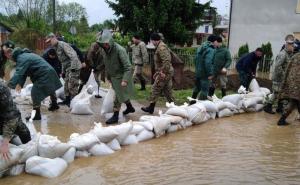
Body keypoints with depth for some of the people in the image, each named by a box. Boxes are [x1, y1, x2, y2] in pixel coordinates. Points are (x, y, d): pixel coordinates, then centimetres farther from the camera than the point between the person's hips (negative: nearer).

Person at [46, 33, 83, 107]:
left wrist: (73, 68, -27)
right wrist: (63, 72, 22)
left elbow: (73, 56, -24)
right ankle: (67, 100, 26)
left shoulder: (63, 45, -14)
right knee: (66, 85, 14)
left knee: (72, 85, -8)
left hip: (74, 67, -10)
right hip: (68, 68, 10)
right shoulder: (56, 48, 16)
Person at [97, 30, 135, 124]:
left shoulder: (119, 50, -24)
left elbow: (128, 67, -26)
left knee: (118, 96, -1)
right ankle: (130, 107, 44)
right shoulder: (107, 50, -1)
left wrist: (125, 80, -32)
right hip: (113, 77, 7)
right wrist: (108, 77, 16)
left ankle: (115, 116, 10)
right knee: (123, 94, 22)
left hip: (120, 77, -7)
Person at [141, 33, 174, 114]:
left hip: (164, 73, -10)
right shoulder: (161, 46, 16)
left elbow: (166, 61, -28)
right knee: (167, 91, 13)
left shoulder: (161, 48, -18)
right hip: (167, 72, 10)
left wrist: (163, 72, -25)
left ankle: (151, 108, 10)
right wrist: (157, 72, 24)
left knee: (155, 90, 0)